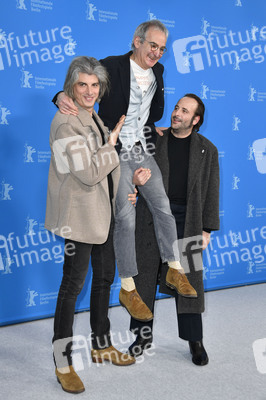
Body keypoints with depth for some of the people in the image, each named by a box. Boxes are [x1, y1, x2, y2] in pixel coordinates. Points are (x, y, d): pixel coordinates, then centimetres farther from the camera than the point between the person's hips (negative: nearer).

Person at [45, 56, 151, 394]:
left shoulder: (96, 117, 11)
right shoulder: (66, 122, -16)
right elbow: (89, 173, -23)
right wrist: (114, 140, -16)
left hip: (104, 211, 9)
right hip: (79, 214, -9)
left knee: (105, 277, 17)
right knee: (73, 284, -2)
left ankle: (101, 346, 34)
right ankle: (62, 363, 12)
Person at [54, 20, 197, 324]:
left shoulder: (157, 72, 10)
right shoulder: (112, 66, -10)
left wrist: (149, 125, 4)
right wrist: (62, 97, -32)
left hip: (142, 151, 6)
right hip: (115, 153, -6)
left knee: (163, 208, 7)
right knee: (125, 218, -8)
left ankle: (175, 271, 23)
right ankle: (128, 290, 4)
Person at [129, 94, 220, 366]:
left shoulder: (207, 149, 4)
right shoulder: (153, 140, 5)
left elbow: (211, 192, 4)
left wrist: (207, 230, 0)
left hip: (186, 220, -1)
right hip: (151, 216, 1)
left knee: (188, 279, 3)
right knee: (145, 275, 6)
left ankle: (195, 340, 18)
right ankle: (144, 335, 21)